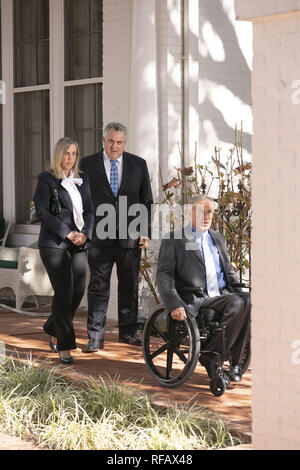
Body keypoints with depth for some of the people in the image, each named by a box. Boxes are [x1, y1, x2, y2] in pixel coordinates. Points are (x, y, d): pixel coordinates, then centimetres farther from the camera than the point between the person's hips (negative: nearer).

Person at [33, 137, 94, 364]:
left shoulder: (82, 179, 15)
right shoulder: (46, 179, -1)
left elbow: (89, 210, 13)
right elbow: (42, 211, -8)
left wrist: (85, 234, -5)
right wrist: (68, 234, -14)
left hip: (79, 244, 5)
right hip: (55, 243, -5)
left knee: (78, 291, 1)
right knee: (64, 292, -10)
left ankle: (54, 331, 25)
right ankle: (65, 346, -4)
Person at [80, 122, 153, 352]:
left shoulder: (139, 164, 6)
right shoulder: (87, 165, 2)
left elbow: (146, 201, 9)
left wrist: (145, 232, 1)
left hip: (130, 238, 2)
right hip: (99, 238, -2)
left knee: (129, 288, 10)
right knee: (98, 288, -1)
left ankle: (128, 331, 23)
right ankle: (96, 336, 3)